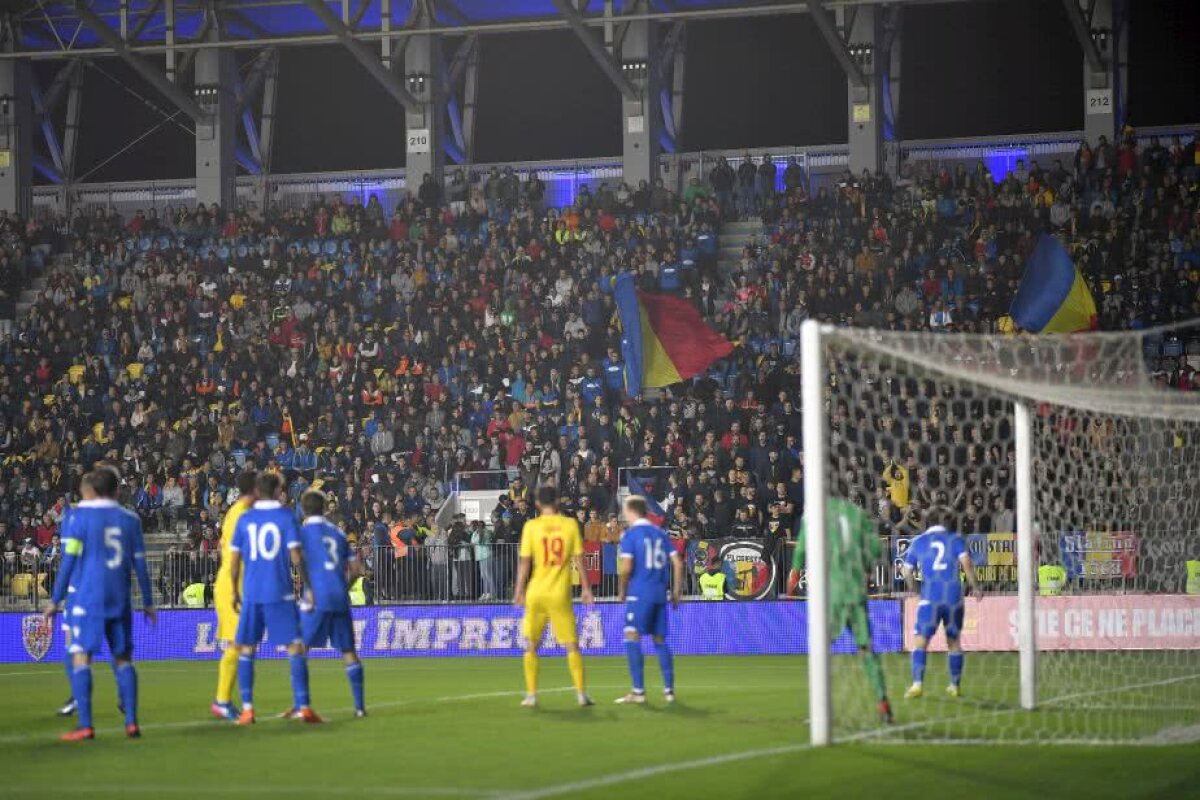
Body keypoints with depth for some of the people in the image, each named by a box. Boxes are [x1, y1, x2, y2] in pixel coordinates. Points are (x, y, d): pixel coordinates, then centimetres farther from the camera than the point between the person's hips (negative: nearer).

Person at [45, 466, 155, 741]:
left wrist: (56, 599, 0)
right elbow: (140, 564, 10)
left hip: (86, 597, -4)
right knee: (122, 658, 11)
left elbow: (69, 561, -5)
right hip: (119, 600, 4)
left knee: (80, 657, -3)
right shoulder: (130, 519, 9)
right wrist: (147, 602, 17)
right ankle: (131, 722, 4)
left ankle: (85, 725, -11)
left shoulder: (80, 516, -2)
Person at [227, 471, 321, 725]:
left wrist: (235, 592, 14)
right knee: (295, 647, 1)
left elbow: (234, 559, 5)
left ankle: (247, 709, 4)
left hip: (251, 593, 2)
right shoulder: (286, 516, -1)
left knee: (246, 649, 10)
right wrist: (307, 586, -1)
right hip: (280, 593, -2)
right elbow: (296, 555, -8)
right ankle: (302, 706, -7)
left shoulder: (244, 519, 6)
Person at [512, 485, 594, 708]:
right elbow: (579, 558, 1)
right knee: (571, 645, 7)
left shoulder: (531, 526, -3)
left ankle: (531, 695, 6)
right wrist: (586, 587, 9)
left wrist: (519, 591, 4)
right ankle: (581, 694, 2)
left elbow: (524, 562, -4)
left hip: (536, 592, 0)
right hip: (561, 594, 0)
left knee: (531, 645, 11)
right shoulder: (570, 524, -1)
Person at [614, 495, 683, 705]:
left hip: (639, 593, -6)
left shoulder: (630, 534, -4)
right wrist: (675, 592, 17)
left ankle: (638, 691, -11)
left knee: (632, 638, -5)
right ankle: (668, 690, 13)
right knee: (660, 640, 13)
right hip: (660, 594, 6)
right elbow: (678, 564, 10)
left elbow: (626, 568, -13)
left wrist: (621, 592, 2)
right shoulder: (660, 533, 13)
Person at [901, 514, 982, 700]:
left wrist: (913, 589, 27)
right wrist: (975, 587, 5)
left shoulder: (918, 542, 10)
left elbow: (907, 571, 11)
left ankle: (917, 684, -17)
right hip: (954, 597, 1)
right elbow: (966, 563, -5)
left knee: (920, 641, -2)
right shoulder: (955, 538, 7)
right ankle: (955, 686, 20)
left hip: (930, 597, -1)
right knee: (954, 642, 15)